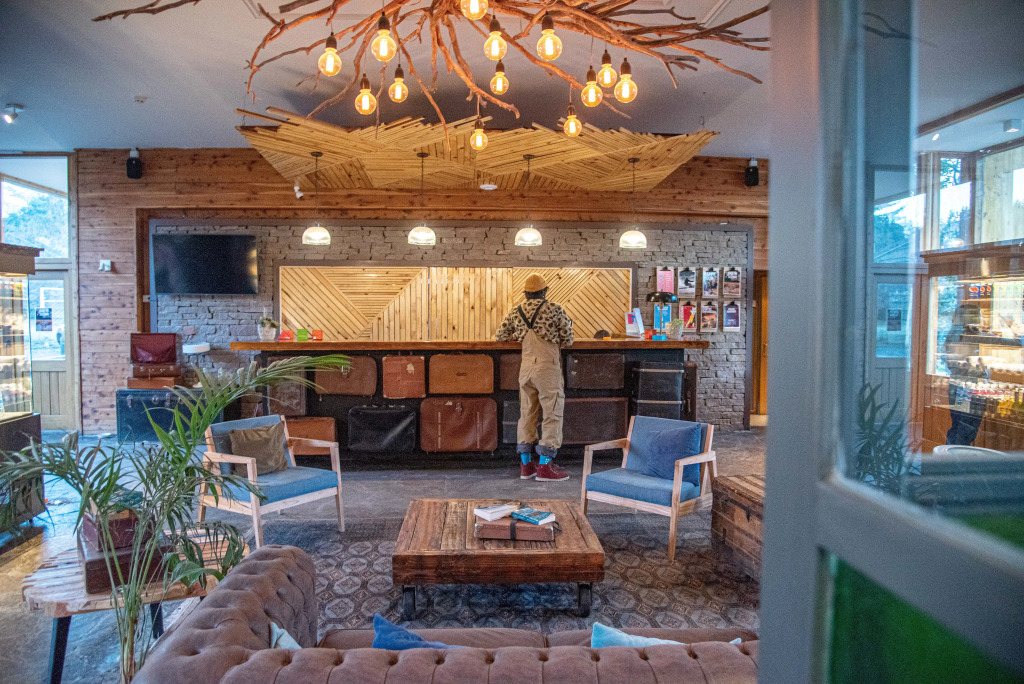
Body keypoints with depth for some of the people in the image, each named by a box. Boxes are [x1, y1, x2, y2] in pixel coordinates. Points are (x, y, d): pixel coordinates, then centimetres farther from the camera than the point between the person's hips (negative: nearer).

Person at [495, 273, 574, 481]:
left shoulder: (516, 313, 7)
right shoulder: (554, 309, -5)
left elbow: (500, 335, 17)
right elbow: (568, 339, -1)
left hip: (526, 368, 5)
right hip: (548, 367, -5)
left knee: (527, 414, 12)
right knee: (552, 415, 0)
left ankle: (526, 464, 16)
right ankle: (545, 466, -1)